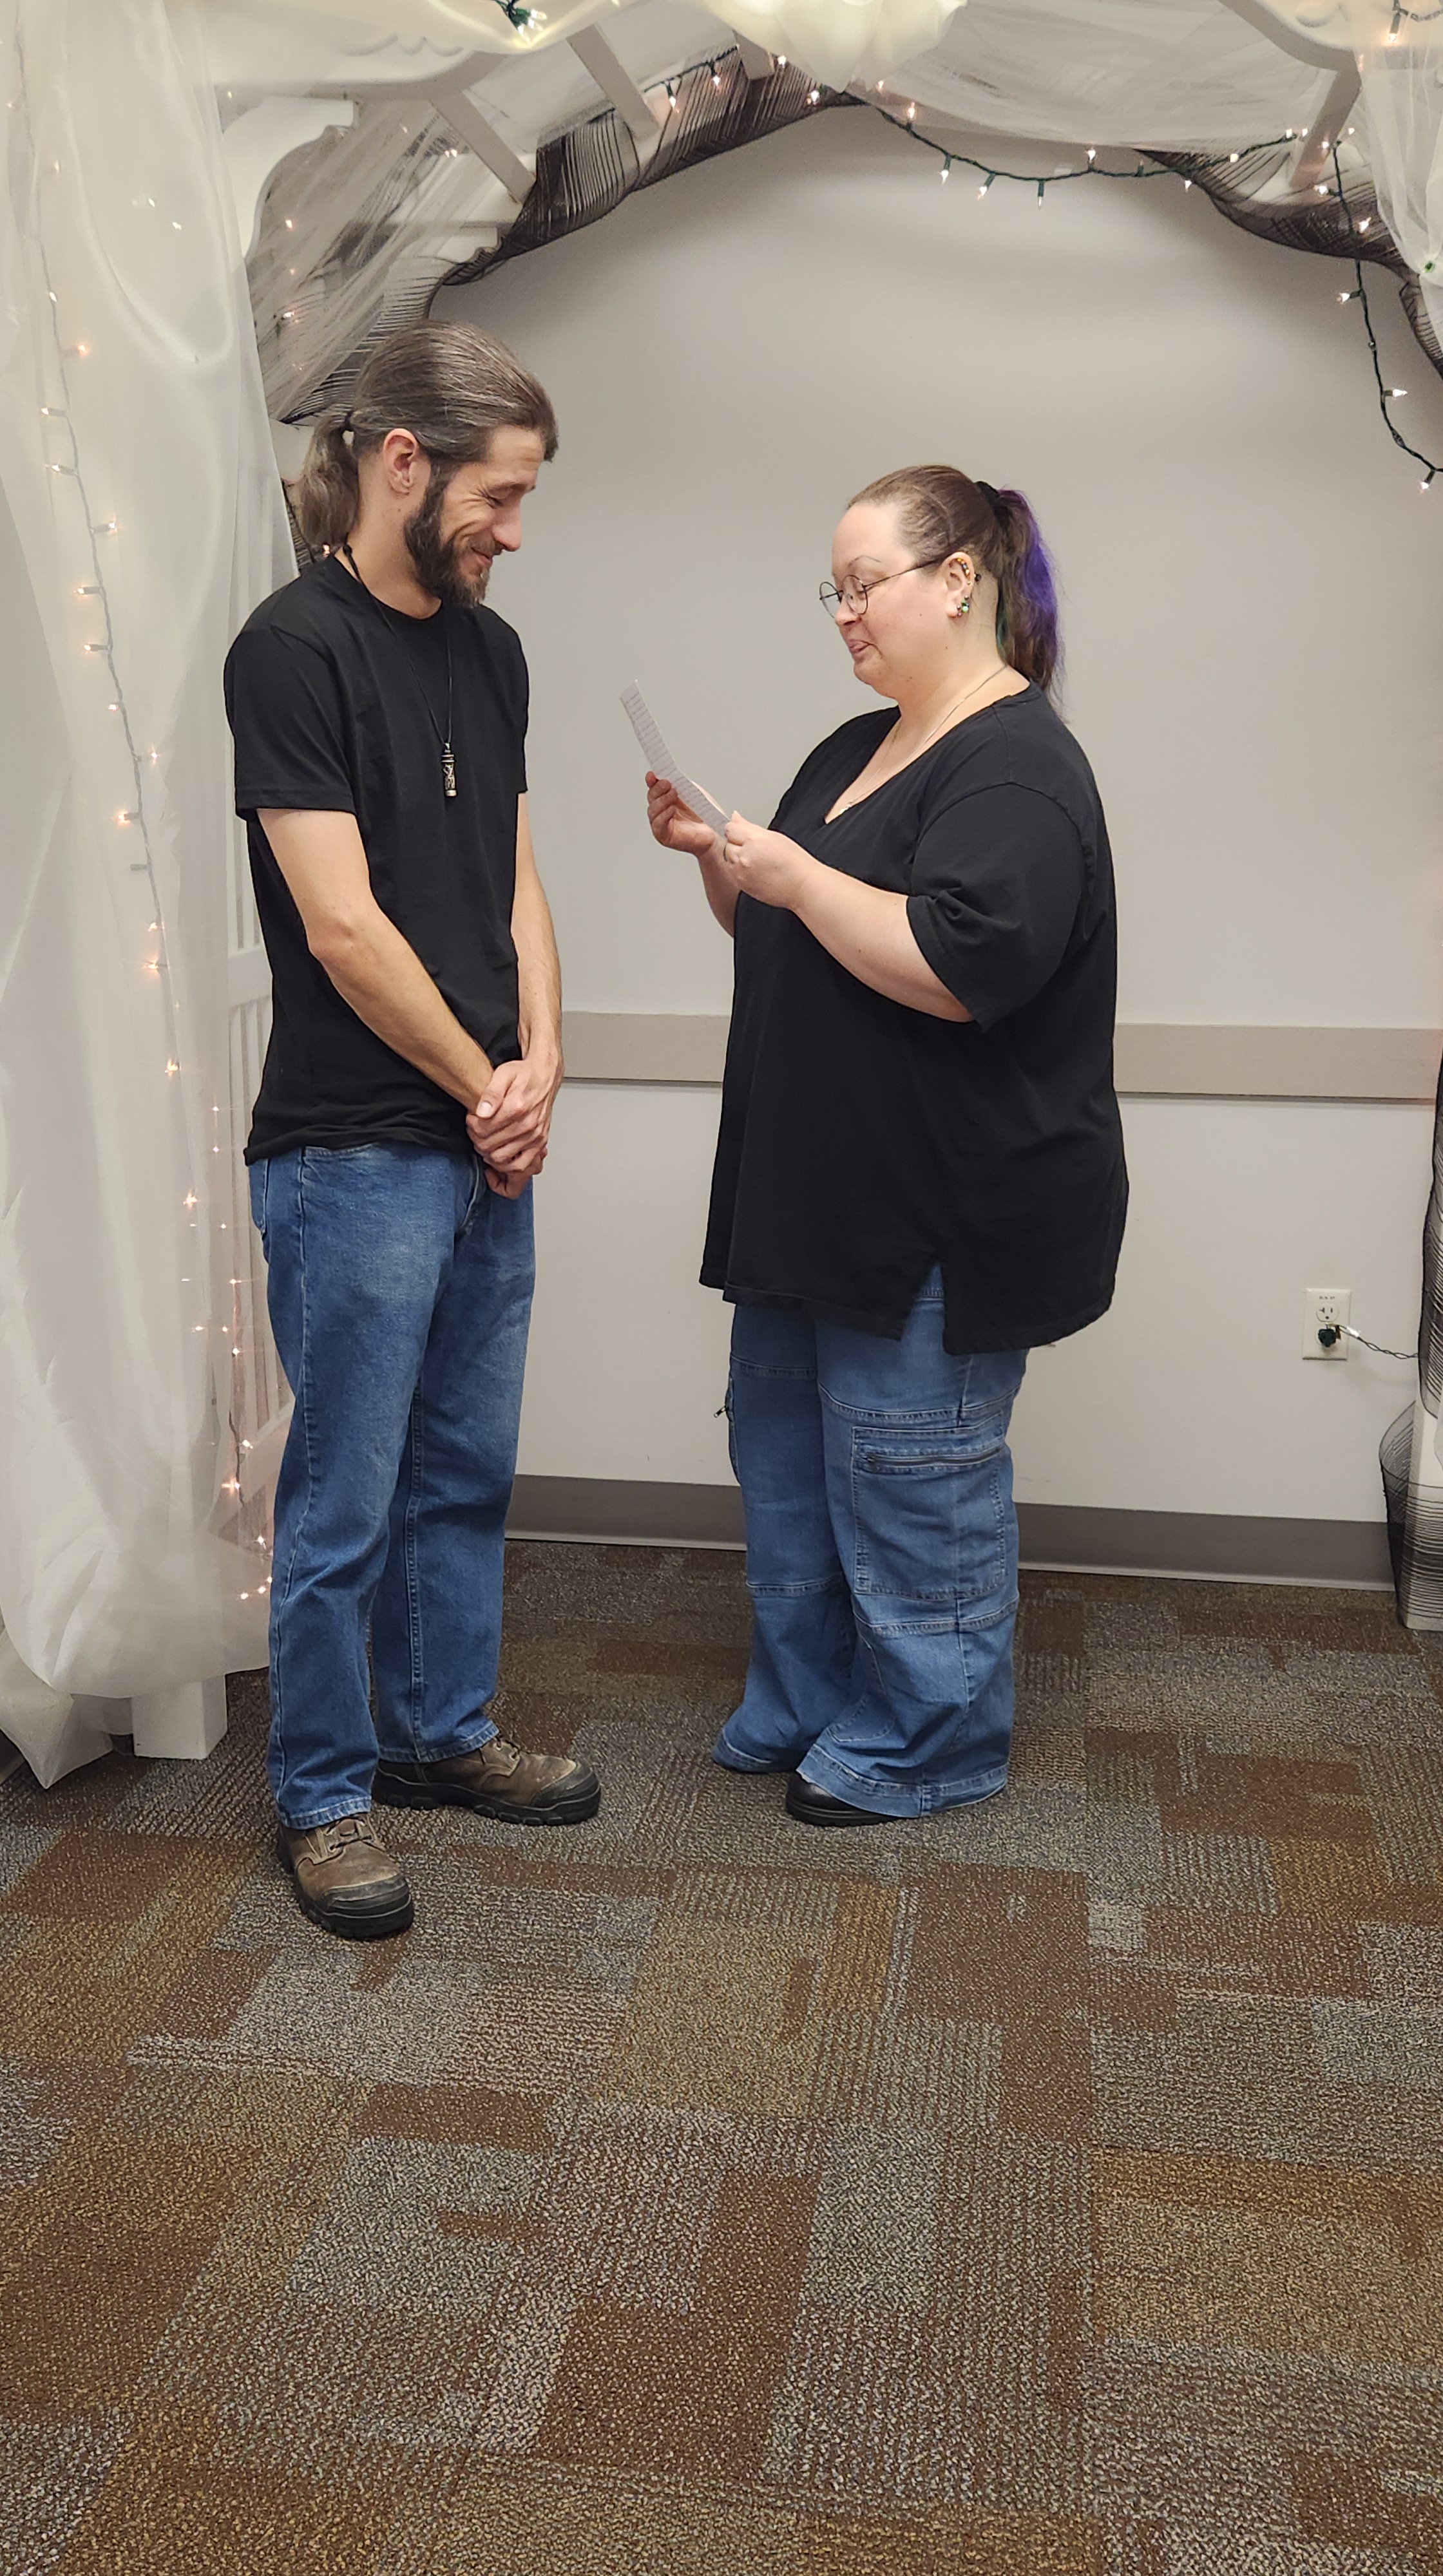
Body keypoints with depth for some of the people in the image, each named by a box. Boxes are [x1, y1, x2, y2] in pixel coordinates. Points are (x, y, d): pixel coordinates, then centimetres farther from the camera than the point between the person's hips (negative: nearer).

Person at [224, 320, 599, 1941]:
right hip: (354, 1154, -7)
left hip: (487, 1147, 8)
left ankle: (442, 1732, 35)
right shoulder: (295, 648, -12)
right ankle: (322, 1793, 20)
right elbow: (343, 924, -16)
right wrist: (485, 1084, -7)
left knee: (465, 1476, 17)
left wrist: (540, 1062, -2)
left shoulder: (487, 650, 12)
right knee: (345, 1503, 3)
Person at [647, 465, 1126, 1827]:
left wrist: (791, 872, -21)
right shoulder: (856, 748, 15)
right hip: (816, 1195, 10)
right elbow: (785, 937, 23)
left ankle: (929, 1743, 19)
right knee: (783, 1457, 16)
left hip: (941, 1223, -10)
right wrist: (714, 854, 5)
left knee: (910, 1485, 2)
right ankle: (804, 1708, 32)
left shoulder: (1017, 766, -15)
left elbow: (958, 970, -27)